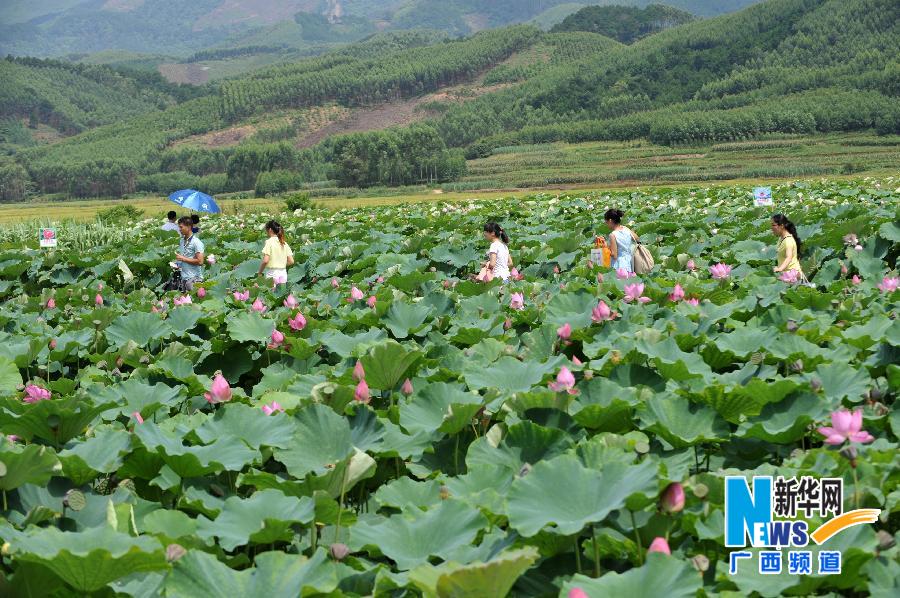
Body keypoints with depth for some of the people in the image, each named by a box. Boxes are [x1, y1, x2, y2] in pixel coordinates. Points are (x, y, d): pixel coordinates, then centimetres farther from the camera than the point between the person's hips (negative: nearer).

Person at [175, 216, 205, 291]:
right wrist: (178, 266, 7)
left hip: (193, 278, -7)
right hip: (184, 278, 7)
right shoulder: (182, 241, 14)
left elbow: (200, 261, -16)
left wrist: (183, 259, -14)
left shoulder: (196, 242, -10)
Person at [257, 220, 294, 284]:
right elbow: (291, 261, 5)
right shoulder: (284, 243, 8)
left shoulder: (269, 242, -8)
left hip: (272, 273, -5)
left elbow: (265, 260, -17)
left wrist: (260, 272, -5)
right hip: (283, 273, 5)